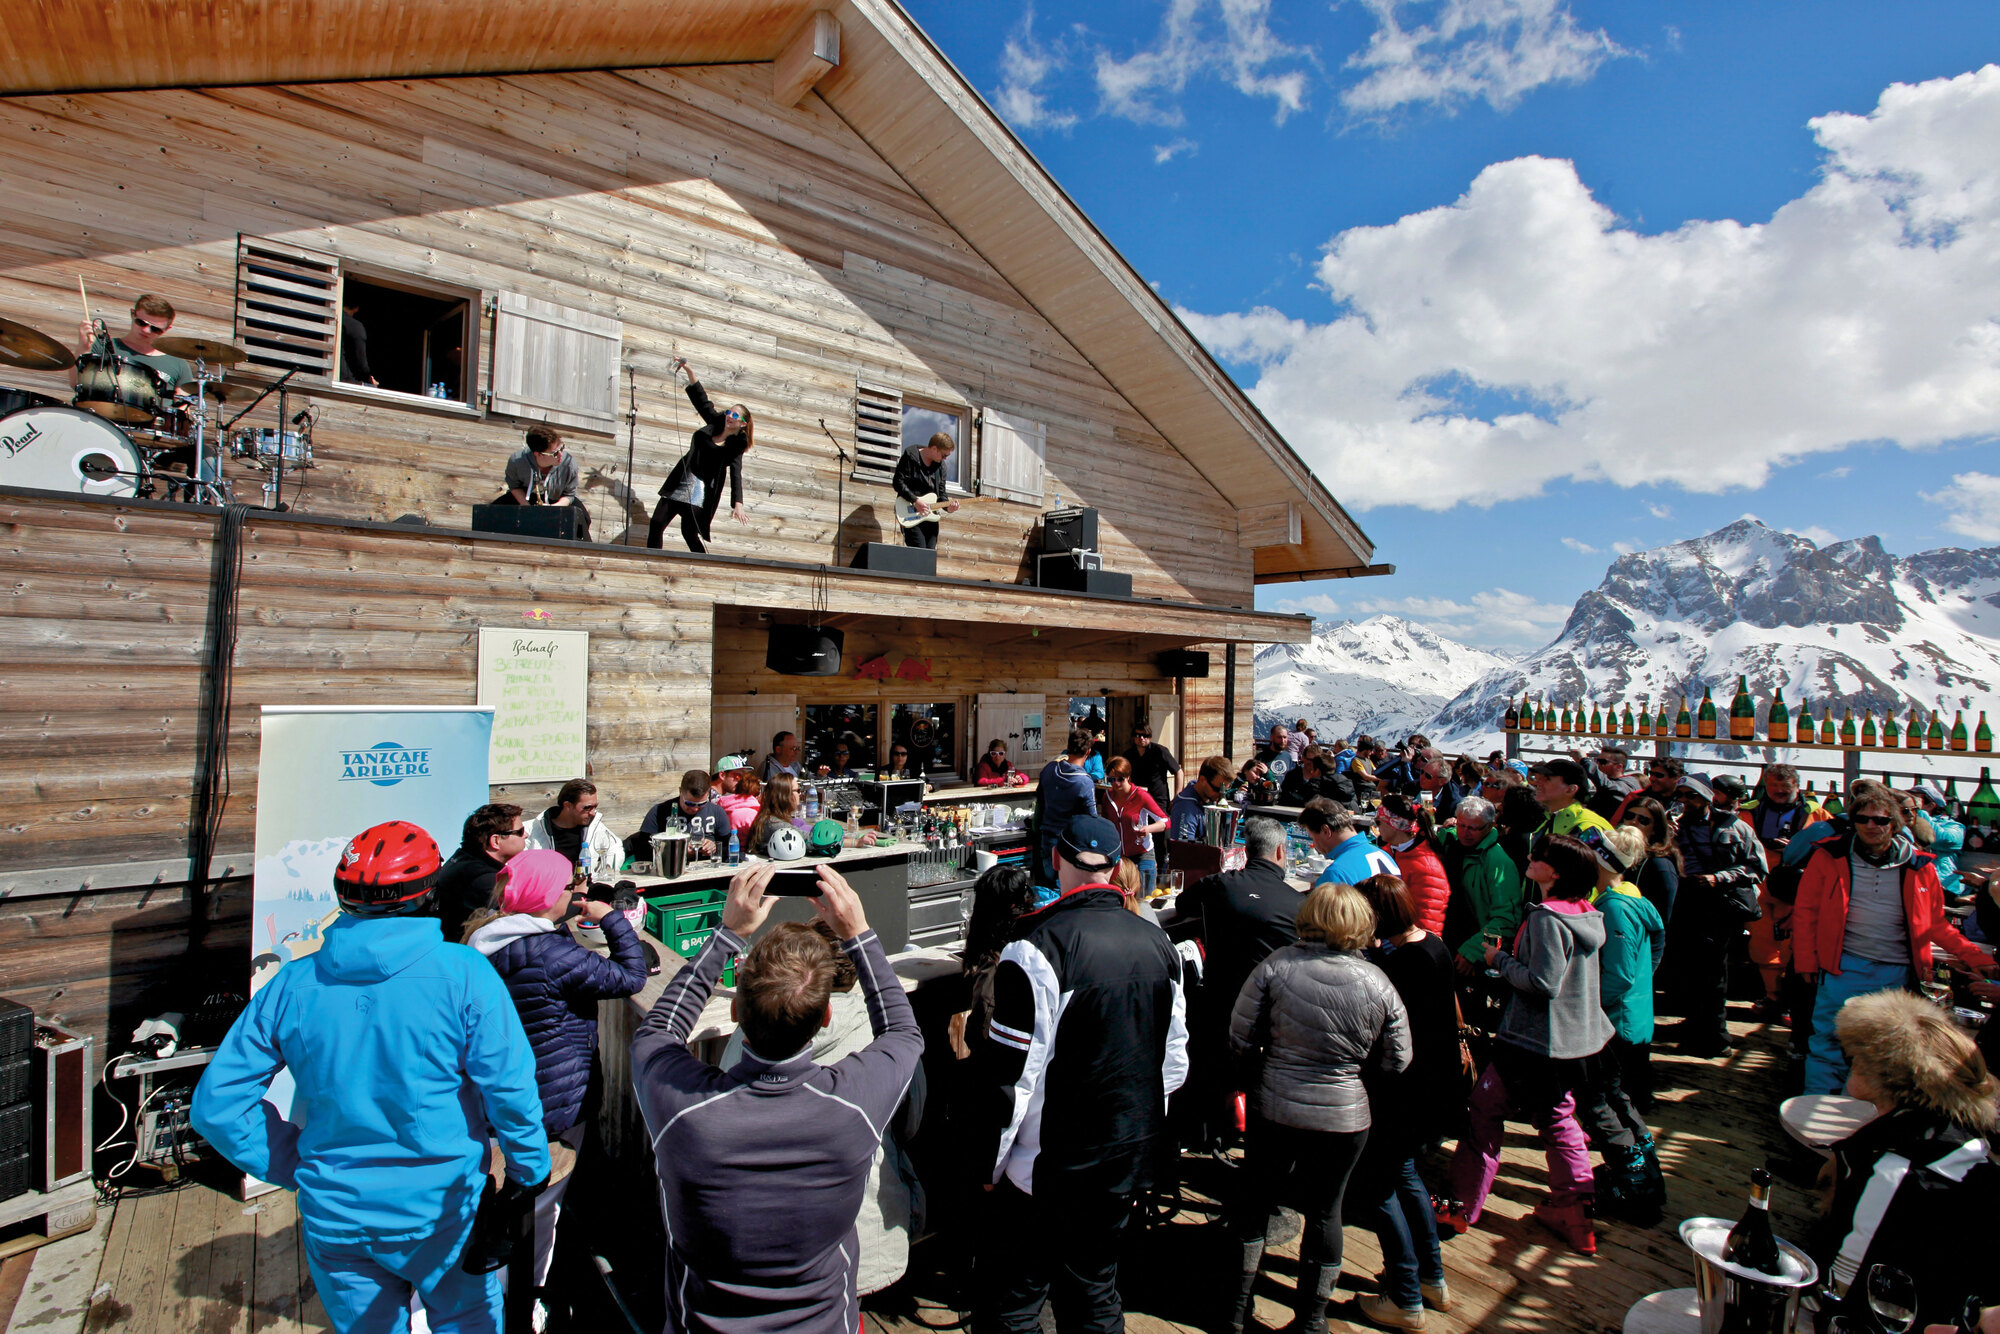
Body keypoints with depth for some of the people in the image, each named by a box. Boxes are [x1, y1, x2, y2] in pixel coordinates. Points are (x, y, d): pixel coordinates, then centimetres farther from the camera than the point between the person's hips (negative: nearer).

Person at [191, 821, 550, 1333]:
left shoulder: (291, 985, -8)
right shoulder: (464, 974, -18)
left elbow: (216, 1105, -2)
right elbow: (510, 1089, -18)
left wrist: (296, 1169, 8)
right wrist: (530, 1169, -2)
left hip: (333, 1217, 3)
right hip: (439, 1211, -2)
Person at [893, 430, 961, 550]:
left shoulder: (940, 465, 13)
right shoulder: (910, 457, -5)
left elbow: (941, 492, 15)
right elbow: (897, 482, -11)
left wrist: (948, 507, -6)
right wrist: (915, 500, -19)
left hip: (931, 515, 6)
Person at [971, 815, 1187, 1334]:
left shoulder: (1038, 946, -22)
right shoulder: (1157, 942, 0)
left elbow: (1011, 1071, -19)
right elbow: (1174, 1060, 10)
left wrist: (990, 1155, -4)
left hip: (1050, 1165, -6)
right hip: (1130, 1157, 7)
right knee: (1095, 1291, 23)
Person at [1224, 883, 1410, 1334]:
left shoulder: (1276, 966, -15)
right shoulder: (1378, 984, -10)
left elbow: (1240, 1039, -9)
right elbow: (1396, 1061, 0)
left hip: (1274, 1108, 0)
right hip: (1344, 1116, 1)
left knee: (1255, 1199, 19)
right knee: (1324, 1211, 18)